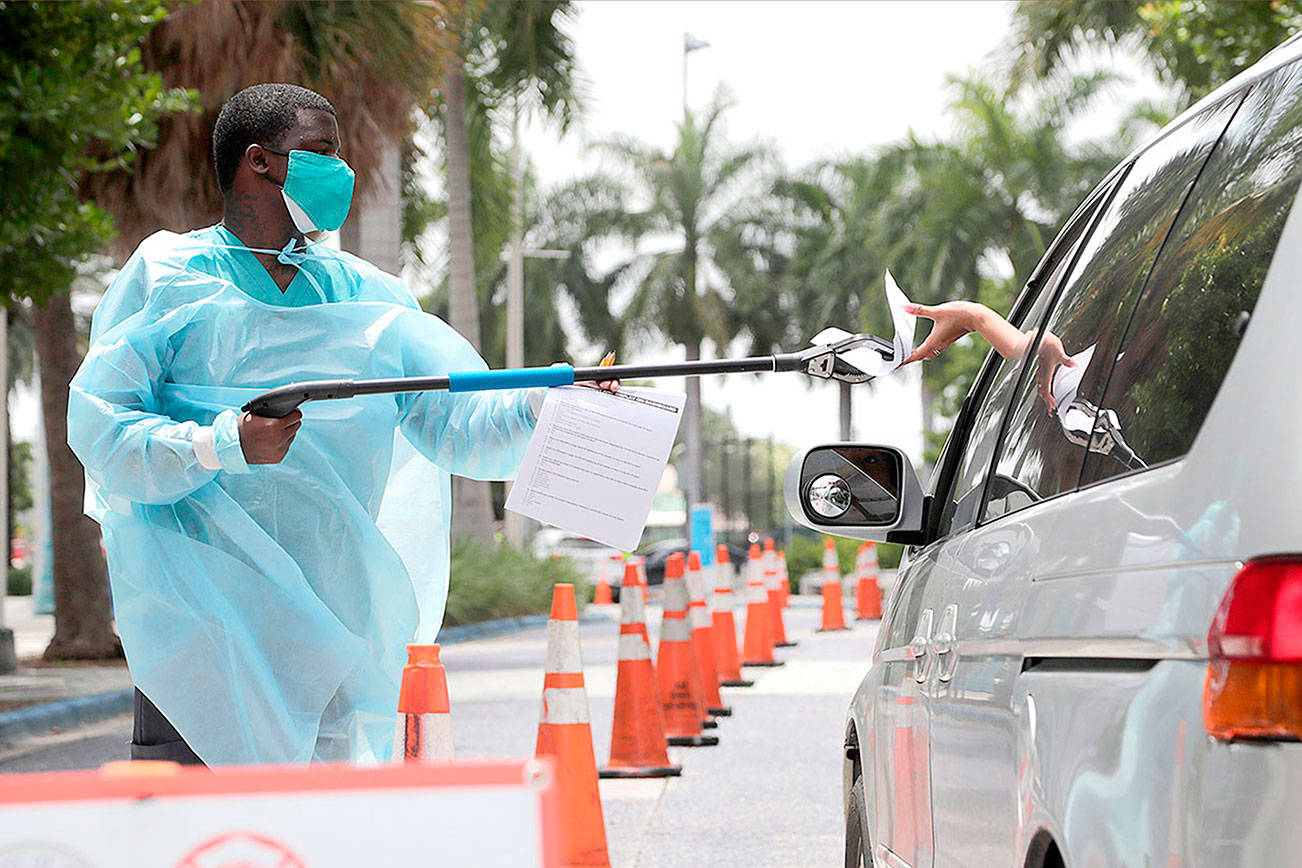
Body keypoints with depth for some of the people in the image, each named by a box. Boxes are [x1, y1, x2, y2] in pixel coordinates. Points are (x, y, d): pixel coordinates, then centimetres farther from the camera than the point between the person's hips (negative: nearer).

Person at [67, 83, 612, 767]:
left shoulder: (364, 294, 14)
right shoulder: (166, 274, 2)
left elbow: (461, 425, 7)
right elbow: (98, 429, -7)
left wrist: (544, 405, -12)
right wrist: (224, 446, -20)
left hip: (331, 622, 4)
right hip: (197, 622, -4)